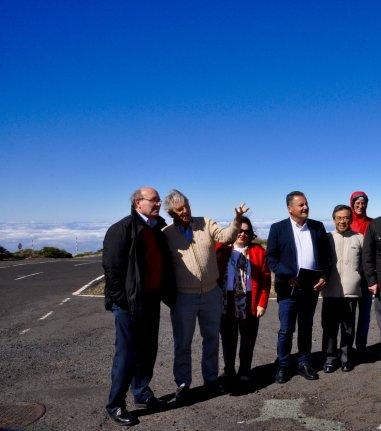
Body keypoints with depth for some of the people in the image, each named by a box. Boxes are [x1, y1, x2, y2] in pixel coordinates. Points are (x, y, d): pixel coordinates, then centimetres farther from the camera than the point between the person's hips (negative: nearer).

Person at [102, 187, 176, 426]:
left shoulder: (157, 230, 14)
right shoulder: (123, 228, -13)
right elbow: (112, 267, -17)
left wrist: (168, 294, 15)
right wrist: (120, 299, -17)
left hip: (151, 301, 8)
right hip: (130, 303, -8)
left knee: (148, 350, 16)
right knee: (127, 354, -1)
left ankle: (142, 393, 33)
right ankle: (116, 405, 13)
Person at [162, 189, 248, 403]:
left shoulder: (206, 223, 2)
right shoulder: (166, 234, -3)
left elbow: (226, 236, -12)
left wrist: (237, 220, -28)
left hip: (211, 293, 2)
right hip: (183, 297, -2)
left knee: (212, 338, 16)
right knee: (183, 343, 7)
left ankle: (211, 378, 34)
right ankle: (183, 384, 23)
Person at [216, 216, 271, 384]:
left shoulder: (258, 251, 4)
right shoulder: (221, 249, 2)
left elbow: (266, 278, 1)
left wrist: (262, 303, -6)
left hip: (250, 303, 1)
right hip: (226, 302, 0)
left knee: (248, 339, 10)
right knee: (228, 339, 10)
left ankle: (244, 372, 25)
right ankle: (229, 372, 26)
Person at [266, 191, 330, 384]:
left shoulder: (318, 227, 7)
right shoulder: (278, 228, -2)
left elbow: (325, 254, 10)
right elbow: (271, 258, -5)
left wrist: (324, 276, -2)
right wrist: (288, 276, -14)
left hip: (312, 286, 3)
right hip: (289, 286, -3)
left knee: (306, 328, 14)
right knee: (286, 330, 1)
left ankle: (304, 364, 27)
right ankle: (283, 366, 16)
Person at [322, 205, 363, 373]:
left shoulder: (359, 238, 2)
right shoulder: (327, 238, 3)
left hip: (351, 291, 0)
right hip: (331, 291, 0)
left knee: (348, 327, 11)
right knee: (329, 326, 7)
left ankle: (346, 357, 26)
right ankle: (330, 357, 19)